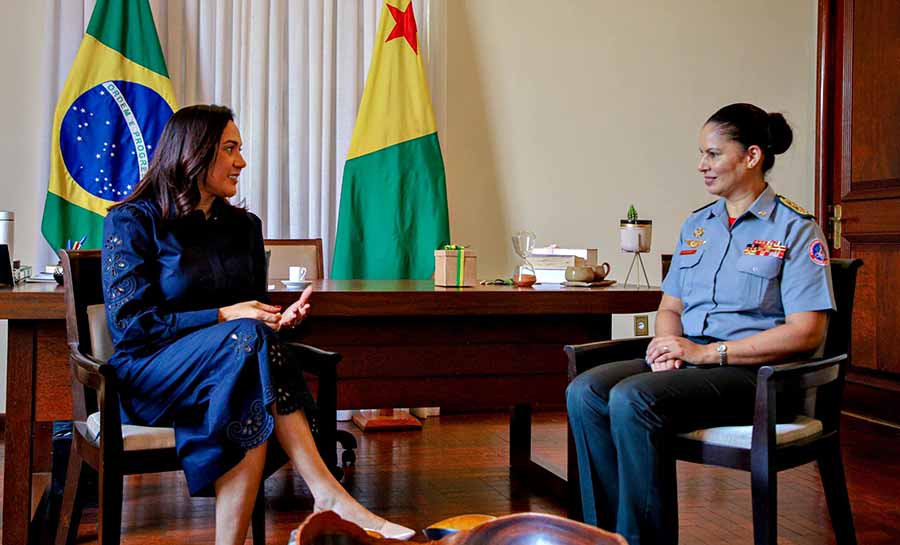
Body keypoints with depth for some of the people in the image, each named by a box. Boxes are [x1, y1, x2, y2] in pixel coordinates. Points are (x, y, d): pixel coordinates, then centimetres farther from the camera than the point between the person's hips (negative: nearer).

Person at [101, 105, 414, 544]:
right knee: (248, 338, -34)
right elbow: (130, 324, -10)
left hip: (233, 368, 5)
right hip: (149, 373, -5)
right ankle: (329, 498, -37)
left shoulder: (243, 227, 15)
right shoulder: (132, 222, -2)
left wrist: (278, 319, -9)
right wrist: (223, 317, -18)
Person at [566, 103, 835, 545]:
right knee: (585, 392, -20)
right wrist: (667, 346, -4)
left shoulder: (794, 229, -3)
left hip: (755, 371, -7)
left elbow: (806, 332, -11)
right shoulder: (697, 225, 19)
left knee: (633, 399, -31)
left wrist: (707, 352, -16)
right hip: (689, 360, 7)